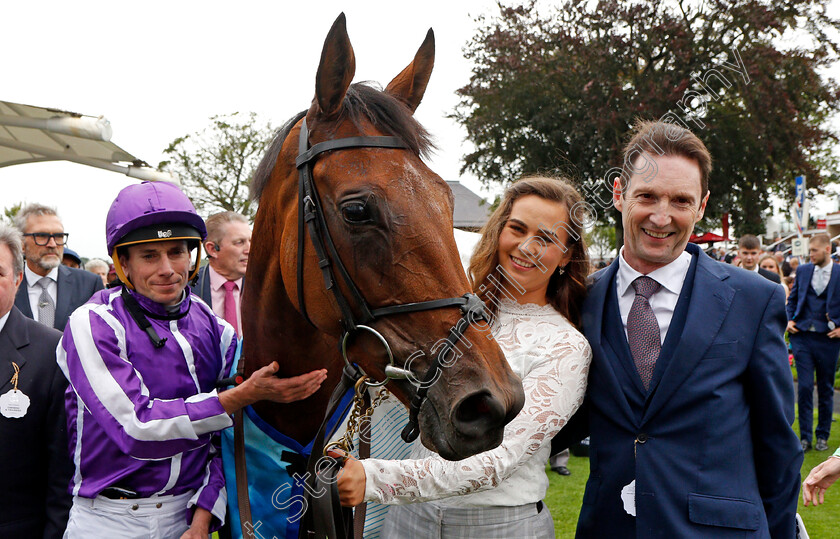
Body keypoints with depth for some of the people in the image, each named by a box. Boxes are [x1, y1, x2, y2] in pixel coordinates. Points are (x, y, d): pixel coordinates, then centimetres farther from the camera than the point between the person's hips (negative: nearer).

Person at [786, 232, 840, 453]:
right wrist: (790, 320, 4)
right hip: (802, 337, 1)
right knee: (805, 387, -4)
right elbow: (792, 299, 18)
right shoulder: (803, 271, 8)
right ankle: (805, 436, 4)